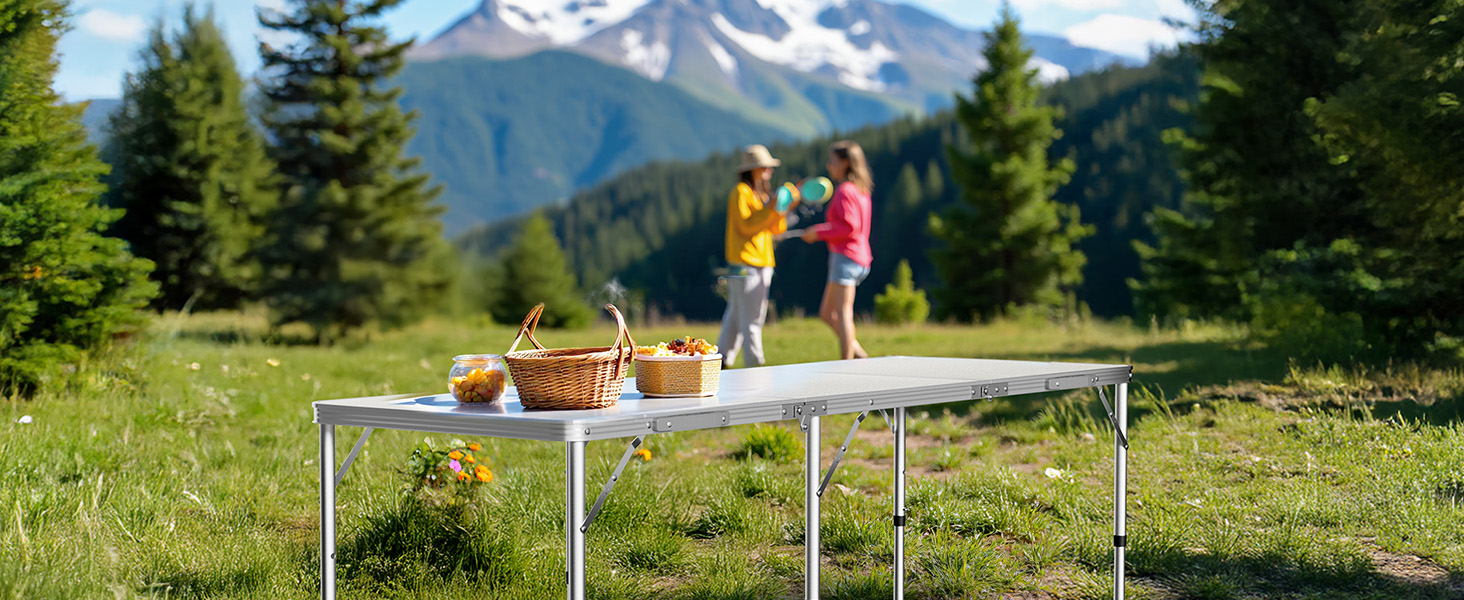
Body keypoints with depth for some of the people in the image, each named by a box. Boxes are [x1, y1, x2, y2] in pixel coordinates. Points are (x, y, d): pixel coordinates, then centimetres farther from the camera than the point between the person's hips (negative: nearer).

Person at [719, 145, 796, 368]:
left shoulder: (763, 195, 20)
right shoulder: (741, 192, -6)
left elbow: (777, 229, 14)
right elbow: (746, 225, -18)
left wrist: (783, 209, -2)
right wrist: (771, 209, -24)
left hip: (761, 264, 9)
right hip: (745, 264, -9)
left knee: (735, 316, 13)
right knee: (751, 319, -10)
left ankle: (723, 361, 19)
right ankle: (755, 364, -9)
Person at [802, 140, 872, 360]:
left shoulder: (845, 191, -12)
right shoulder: (860, 190, 17)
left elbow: (850, 226, -21)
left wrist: (819, 232, -13)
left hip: (846, 257, -10)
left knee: (842, 313, -9)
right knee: (827, 314, 12)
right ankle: (860, 355, 10)